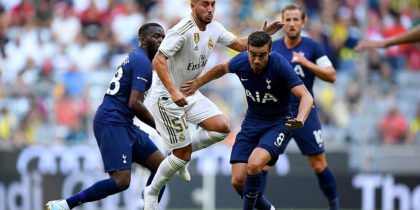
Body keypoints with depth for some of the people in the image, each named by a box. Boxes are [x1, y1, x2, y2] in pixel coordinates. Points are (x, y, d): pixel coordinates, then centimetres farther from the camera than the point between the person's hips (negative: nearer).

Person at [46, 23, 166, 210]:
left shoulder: (135, 58, 20)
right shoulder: (142, 62, -13)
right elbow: (134, 104, -21)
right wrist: (159, 127, -11)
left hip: (123, 125, 11)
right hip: (111, 124, -11)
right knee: (121, 181, -20)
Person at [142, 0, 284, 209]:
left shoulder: (214, 28, 0)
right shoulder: (182, 31, -25)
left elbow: (240, 44, 15)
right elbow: (158, 61, -31)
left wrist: (263, 33, -1)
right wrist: (173, 92, -40)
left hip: (190, 94, 8)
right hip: (167, 98, -8)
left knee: (222, 128, -8)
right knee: (183, 156, -6)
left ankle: (180, 153, 15)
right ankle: (151, 192, 16)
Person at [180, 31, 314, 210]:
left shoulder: (280, 66, -24)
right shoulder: (240, 62, -10)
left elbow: (306, 96, -28)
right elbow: (222, 69, 16)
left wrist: (300, 120, -47)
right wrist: (198, 83, 23)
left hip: (278, 124, -5)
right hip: (252, 122, 5)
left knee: (254, 164, -32)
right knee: (238, 181, -5)